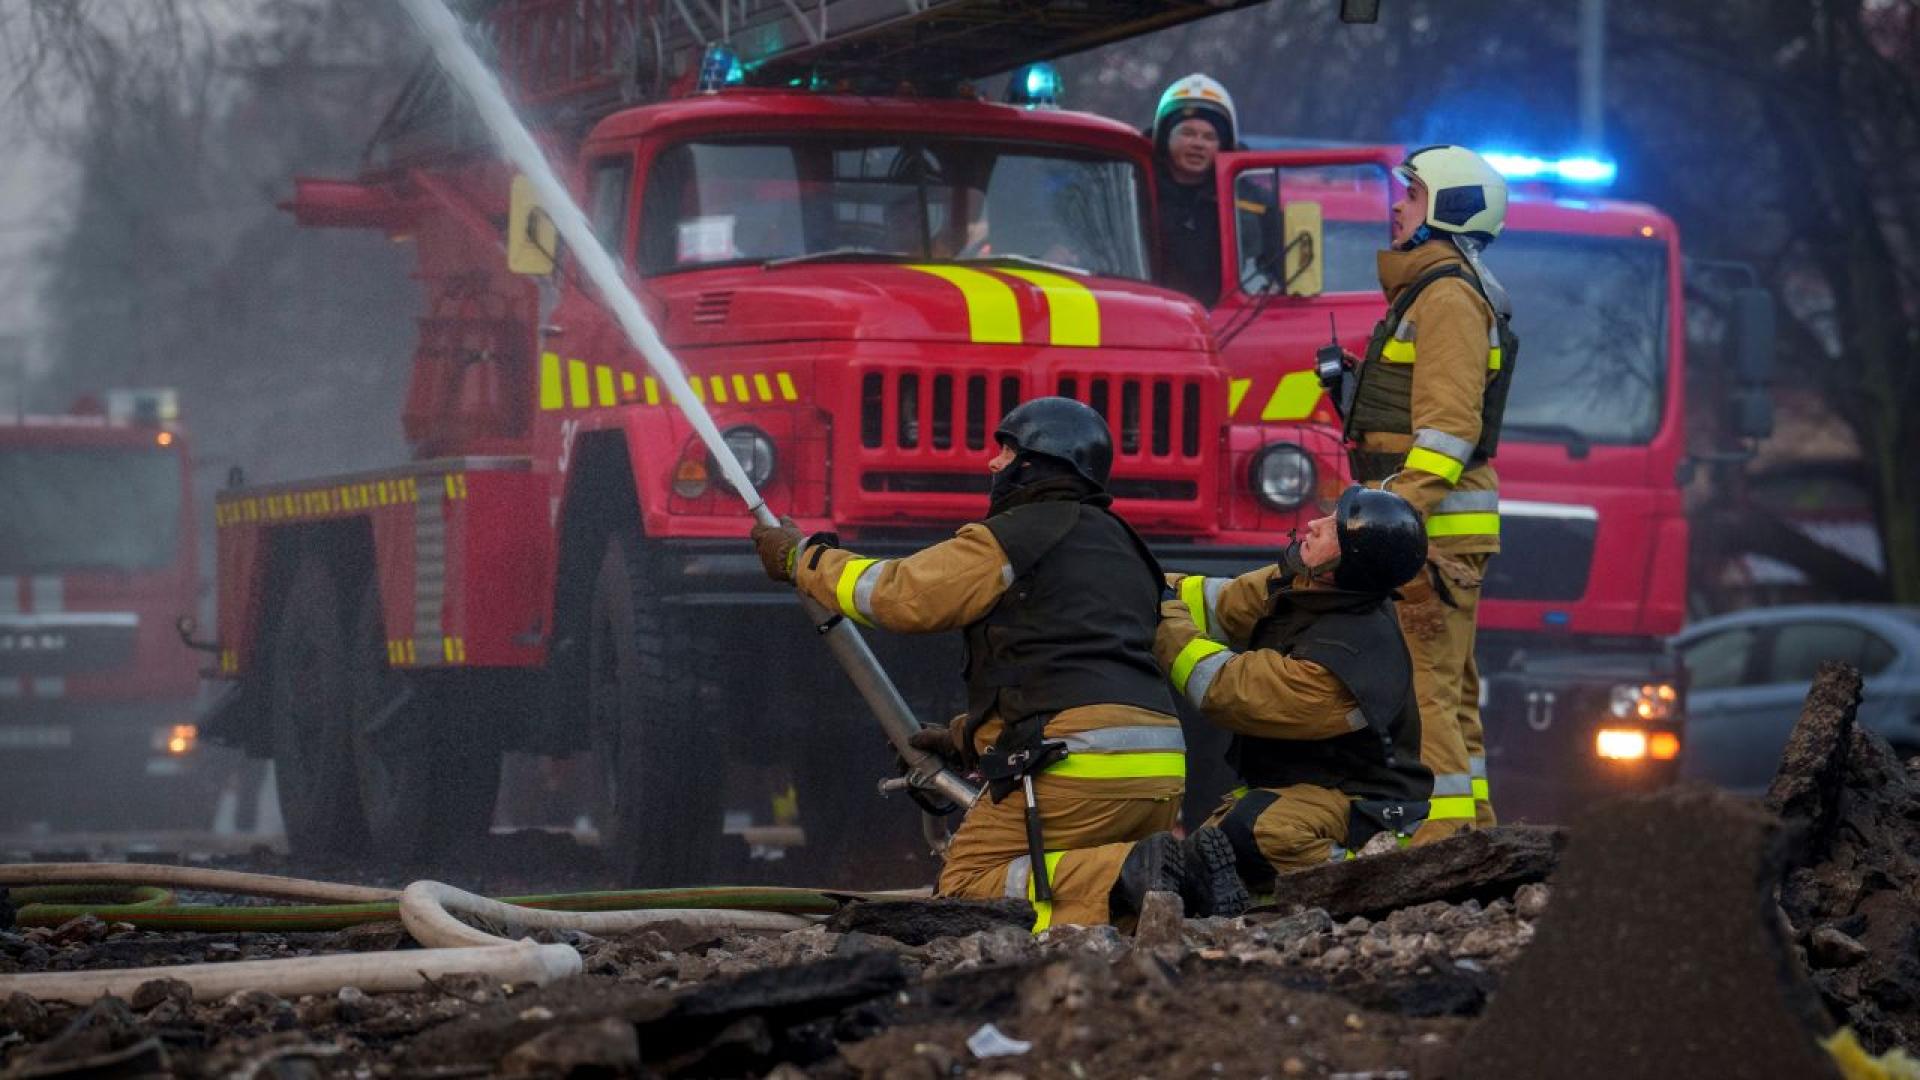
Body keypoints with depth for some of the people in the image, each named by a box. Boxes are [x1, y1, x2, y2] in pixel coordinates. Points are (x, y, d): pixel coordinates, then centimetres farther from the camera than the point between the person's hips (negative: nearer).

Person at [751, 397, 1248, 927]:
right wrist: (966, 737, 35)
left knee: (965, 890, -2)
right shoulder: (1120, 545, 28)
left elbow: (896, 593, -1)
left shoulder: (1017, 535, -1)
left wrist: (802, 557, 14)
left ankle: (1131, 876, -23)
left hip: (1080, 764, -8)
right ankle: (1183, 867, -7)